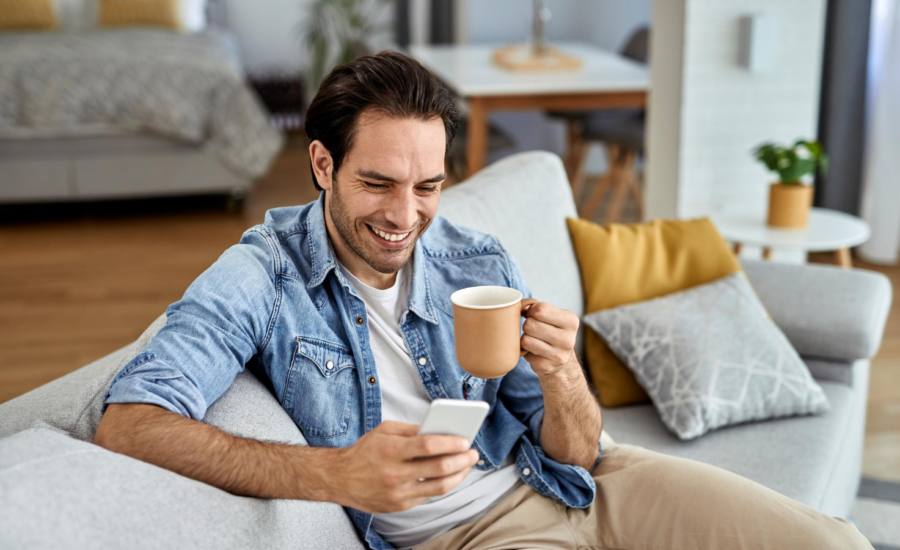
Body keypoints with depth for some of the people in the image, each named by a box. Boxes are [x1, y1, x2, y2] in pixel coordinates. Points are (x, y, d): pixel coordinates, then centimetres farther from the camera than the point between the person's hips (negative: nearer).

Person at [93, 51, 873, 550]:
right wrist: (332, 474, -35)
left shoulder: (480, 264, 2)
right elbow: (127, 424, -24)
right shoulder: (263, 278, -9)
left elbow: (575, 456, 3)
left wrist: (561, 378, -22)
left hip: (554, 482, 5)